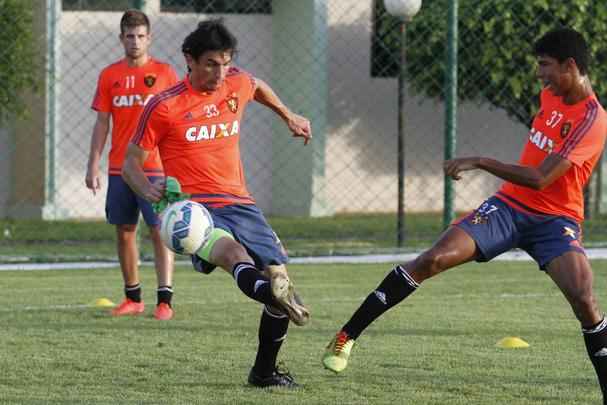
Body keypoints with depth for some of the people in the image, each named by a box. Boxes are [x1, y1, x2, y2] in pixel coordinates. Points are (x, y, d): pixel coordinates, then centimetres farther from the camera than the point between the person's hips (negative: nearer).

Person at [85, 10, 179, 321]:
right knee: (124, 232, 8)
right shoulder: (109, 76, 7)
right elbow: (102, 123, 9)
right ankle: (133, 298, 19)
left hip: (155, 167, -3)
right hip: (119, 167, 3)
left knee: (160, 231, -9)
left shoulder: (164, 73, 1)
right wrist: (93, 164, 3)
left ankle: (165, 300, -11)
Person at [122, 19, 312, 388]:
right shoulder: (164, 107, -4)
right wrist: (149, 189, -17)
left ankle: (265, 372, 13)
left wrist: (288, 116, 45)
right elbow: (131, 163, 3)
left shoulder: (238, 84, 8)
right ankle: (272, 294, -72)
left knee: (281, 276, -6)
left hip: (240, 204, 6)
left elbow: (258, 87, 36)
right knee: (233, 251, -38)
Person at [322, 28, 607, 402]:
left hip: (555, 218, -5)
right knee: (433, 260, -12)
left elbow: (539, 178, -25)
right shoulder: (550, 95, 6)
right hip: (509, 205, 5)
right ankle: (347, 336, -8)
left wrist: (480, 163, -23)